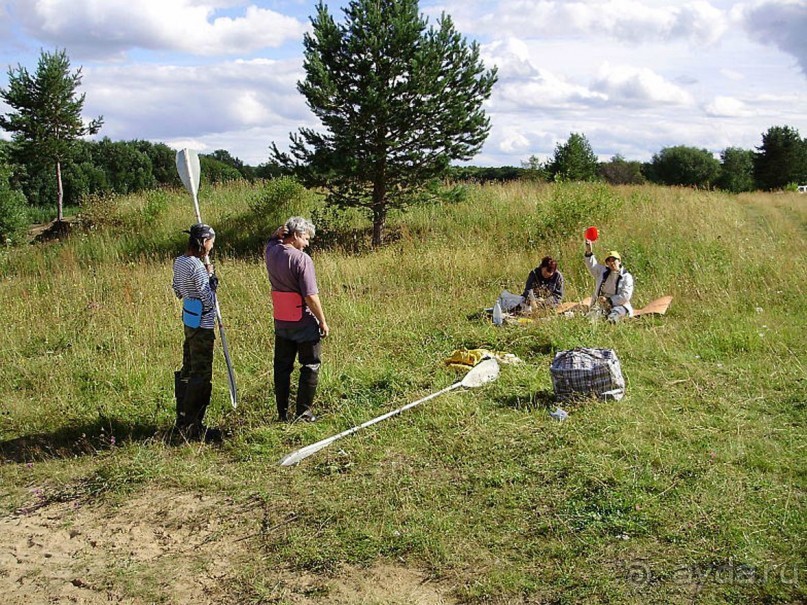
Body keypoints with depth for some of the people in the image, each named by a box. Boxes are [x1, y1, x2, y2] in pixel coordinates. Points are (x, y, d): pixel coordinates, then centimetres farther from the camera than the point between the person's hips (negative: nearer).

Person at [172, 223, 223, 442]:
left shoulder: (179, 261, 7)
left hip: (189, 321, 10)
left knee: (188, 370, 18)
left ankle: (183, 419, 29)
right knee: (201, 375, -2)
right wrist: (210, 275, -9)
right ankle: (192, 427, 4)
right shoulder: (197, 266, -21)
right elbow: (209, 301, -20)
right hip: (202, 325, -10)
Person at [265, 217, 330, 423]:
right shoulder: (302, 259, -20)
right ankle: (303, 412, 11)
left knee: (282, 367, 14)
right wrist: (323, 321, -11)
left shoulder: (271, 252, 0)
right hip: (304, 323, -6)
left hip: (281, 322, 6)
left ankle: (282, 413, 21)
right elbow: (311, 296, -22)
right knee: (310, 367, 8)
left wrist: (279, 233, 3)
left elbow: (273, 241, 26)